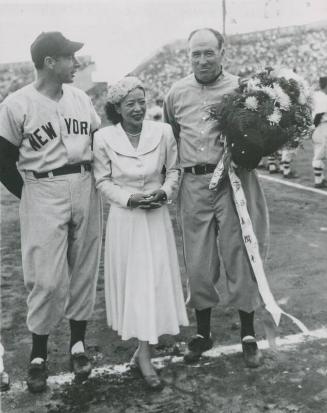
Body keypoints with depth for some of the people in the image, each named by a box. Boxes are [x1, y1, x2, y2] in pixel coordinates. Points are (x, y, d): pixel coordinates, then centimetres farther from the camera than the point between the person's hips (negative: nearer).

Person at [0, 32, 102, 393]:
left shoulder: (81, 99, 7)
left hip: (85, 190, 5)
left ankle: (78, 342, 25)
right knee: (47, 278, -3)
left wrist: (95, 184, 7)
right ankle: (38, 354, 15)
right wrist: (32, 197, -3)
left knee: (84, 270, 10)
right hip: (43, 194, -5)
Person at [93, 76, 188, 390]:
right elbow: (102, 181, -2)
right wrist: (129, 197, -16)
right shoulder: (103, 138, -7)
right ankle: (141, 346, 26)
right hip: (124, 217, -1)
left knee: (154, 278, 1)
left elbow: (174, 169, 6)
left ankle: (143, 353, 12)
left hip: (156, 215, 1)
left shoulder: (163, 131, -4)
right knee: (129, 278, 6)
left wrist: (165, 191, -12)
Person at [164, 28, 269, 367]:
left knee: (240, 257, 4)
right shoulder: (177, 93, 9)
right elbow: (169, 137, 20)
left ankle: (248, 334, 22)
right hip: (194, 184, 3)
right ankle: (202, 333, 27)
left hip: (234, 181, -2)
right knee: (197, 262, 9)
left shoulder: (241, 88, 0)